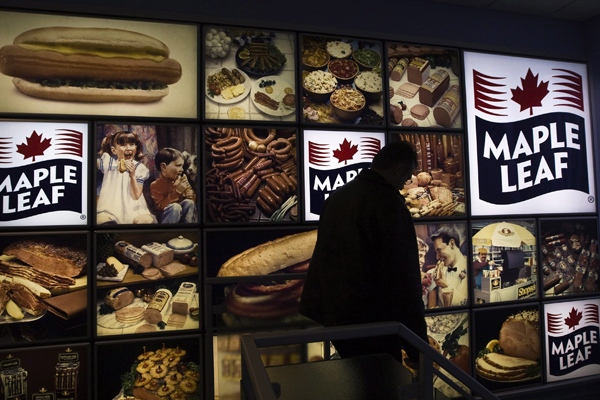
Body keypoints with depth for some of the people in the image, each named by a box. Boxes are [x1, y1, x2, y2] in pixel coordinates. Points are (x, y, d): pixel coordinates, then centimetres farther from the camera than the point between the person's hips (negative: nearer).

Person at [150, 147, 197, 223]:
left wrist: (190, 195, -13)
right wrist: (177, 191, -27)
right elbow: (160, 207, -21)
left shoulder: (182, 179, 2)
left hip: (182, 215, 4)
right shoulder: (155, 185, -13)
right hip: (165, 218, -4)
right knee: (175, 206, -32)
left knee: (189, 202, -21)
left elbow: (192, 196, 14)